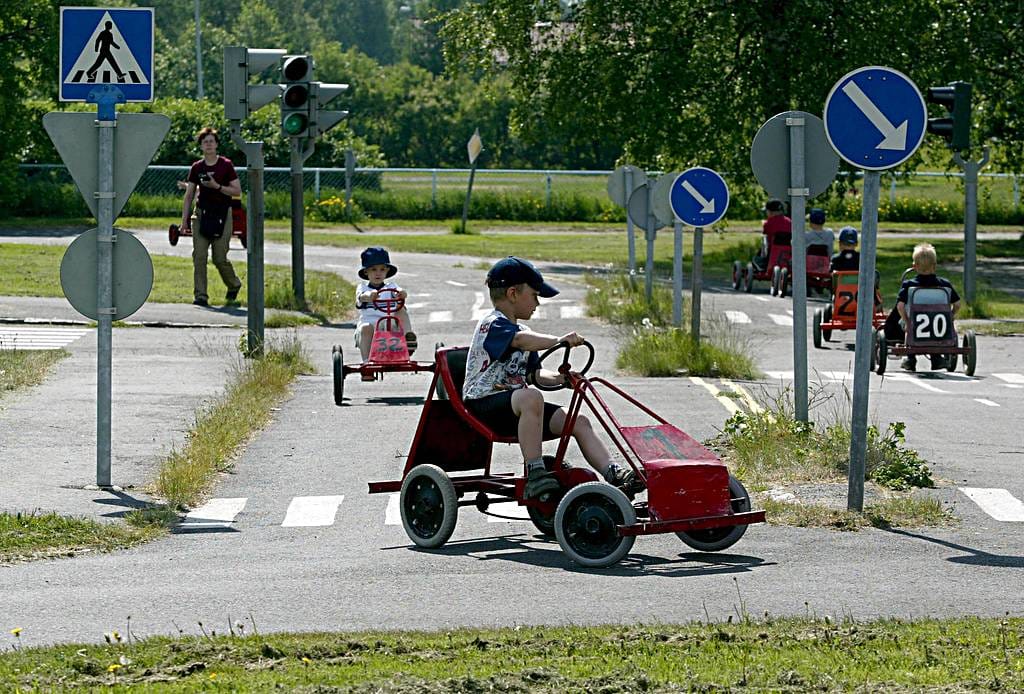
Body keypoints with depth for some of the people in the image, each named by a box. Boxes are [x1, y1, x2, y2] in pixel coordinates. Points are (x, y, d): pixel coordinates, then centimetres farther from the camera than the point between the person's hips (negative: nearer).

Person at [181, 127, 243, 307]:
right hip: (201, 214, 3)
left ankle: (234, 285, 26)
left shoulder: (226, 165, -1)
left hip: (222, 214, -3)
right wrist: (184, 219, 7)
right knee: (199, 256, -7)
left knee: (220, 258, -3)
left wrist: (217, 186, -16)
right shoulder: (197, 168, 8)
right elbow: (189, 195, 12)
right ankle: (200, 296, -4)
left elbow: (237, 191, -3)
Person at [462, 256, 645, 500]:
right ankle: (535, 474, -38)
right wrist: (558, 340, -45)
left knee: (578, 422, -4)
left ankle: (614, 474, -9)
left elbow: (534, 374, 17)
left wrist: (559, 378, -3)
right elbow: (521, 340, -32)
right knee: (531, 397, -39)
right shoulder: (492, 325, -11)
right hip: (484, 404, -9)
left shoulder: (522, 331, 22)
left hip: (513, 406, 9)